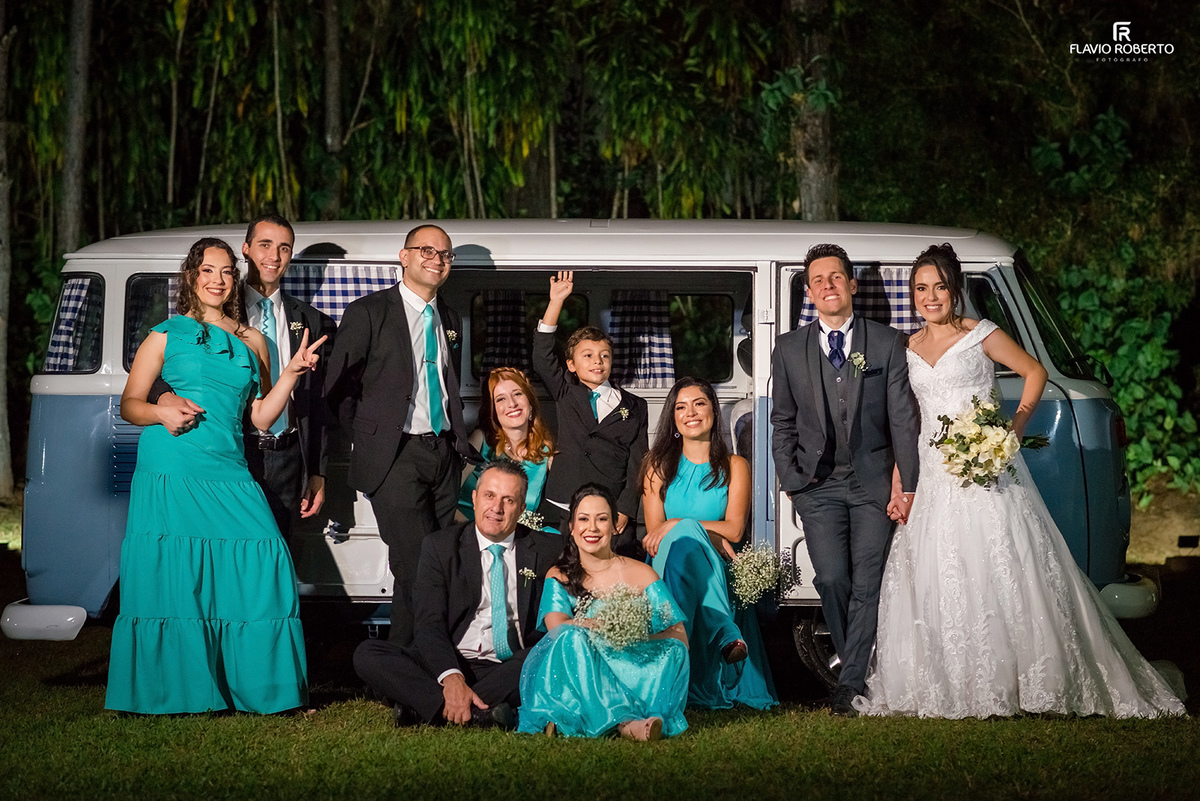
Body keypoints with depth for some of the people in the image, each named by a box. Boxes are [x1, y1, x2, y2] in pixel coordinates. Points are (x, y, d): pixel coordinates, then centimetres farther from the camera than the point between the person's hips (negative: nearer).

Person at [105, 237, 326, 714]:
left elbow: (262, 417, 15)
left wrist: (292, 371, 3)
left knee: (262, 563, -10)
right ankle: (170, 690, 4)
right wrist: (164, 412, -12)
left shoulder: (251, 342, 17)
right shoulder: (167, 335, 8)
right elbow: (129, 404, 8)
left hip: (229, 476, 3)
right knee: (170, 579, -6)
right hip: (170, 474, -3)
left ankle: (258, 686, -2)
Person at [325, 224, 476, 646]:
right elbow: (339, 388, -1)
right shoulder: (368, 312, -1)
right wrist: (370, 440, 1)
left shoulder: (451, 321, 17)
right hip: (395, 456, -6)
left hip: (443, 453, 6)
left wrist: (458, 441, 14)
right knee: (416, 564, -14)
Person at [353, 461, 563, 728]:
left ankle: (424, 708, -32)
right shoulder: (439, 546, 6)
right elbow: (429, 623, -6)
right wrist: (451, 678, -24)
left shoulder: (548, 550, 9)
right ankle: (479, 714, -38)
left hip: (515, 669, 0)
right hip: (449, 664, 0)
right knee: (368, 654, -24)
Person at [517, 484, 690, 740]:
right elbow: (557, 627, -10)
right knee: (574, 637, -30)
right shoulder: (559, 576, 11)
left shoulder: (640, 574, 10)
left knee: (673, 651, -24)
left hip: (630, 676, 1)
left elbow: (679, 636, 0)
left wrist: (634, 641, -19)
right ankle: (624, 721, -44)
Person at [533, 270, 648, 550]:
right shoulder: (566, 394, 13)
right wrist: (556, 301, -3)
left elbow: (637, 461, 6)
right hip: (561, 510, 1)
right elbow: (542, 357, 1)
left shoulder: (633, 406, 11)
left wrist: (625, 511, -5)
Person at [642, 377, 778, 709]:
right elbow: (654, 533, 3)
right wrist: (711, 536, -12)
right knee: (685, 537, -34)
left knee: (683, 532, -35)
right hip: (669, 571, 1)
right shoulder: (658, 466, 14)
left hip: (717, 574, 0)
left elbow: (734, 530, -1)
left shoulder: (734, 467, 12)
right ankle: (726, 636, -47)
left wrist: (677, 526, -14)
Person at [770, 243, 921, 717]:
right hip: (818, 484, 1)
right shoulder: (789, 349, 8)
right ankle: (857, 663, 14)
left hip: (874, 482, -1)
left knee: (867, 585, -3)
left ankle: (850, 685, 4)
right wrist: (789, 480, 3)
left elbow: (903, 419, 1)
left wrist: (906, 484, -4)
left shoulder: (886, 344, 4)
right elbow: (782, 422, 12)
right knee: (832, 579, -9)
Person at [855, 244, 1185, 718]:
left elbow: (1035, 372, 6)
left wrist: (1015, 427, -6)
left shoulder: (981, 336, -1)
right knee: (934, 578, 1)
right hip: (933, 476, 5)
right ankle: (948, 688, 8)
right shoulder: (908, 350, 12)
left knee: (999, 568, -8)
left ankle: (1023, 681, 0)